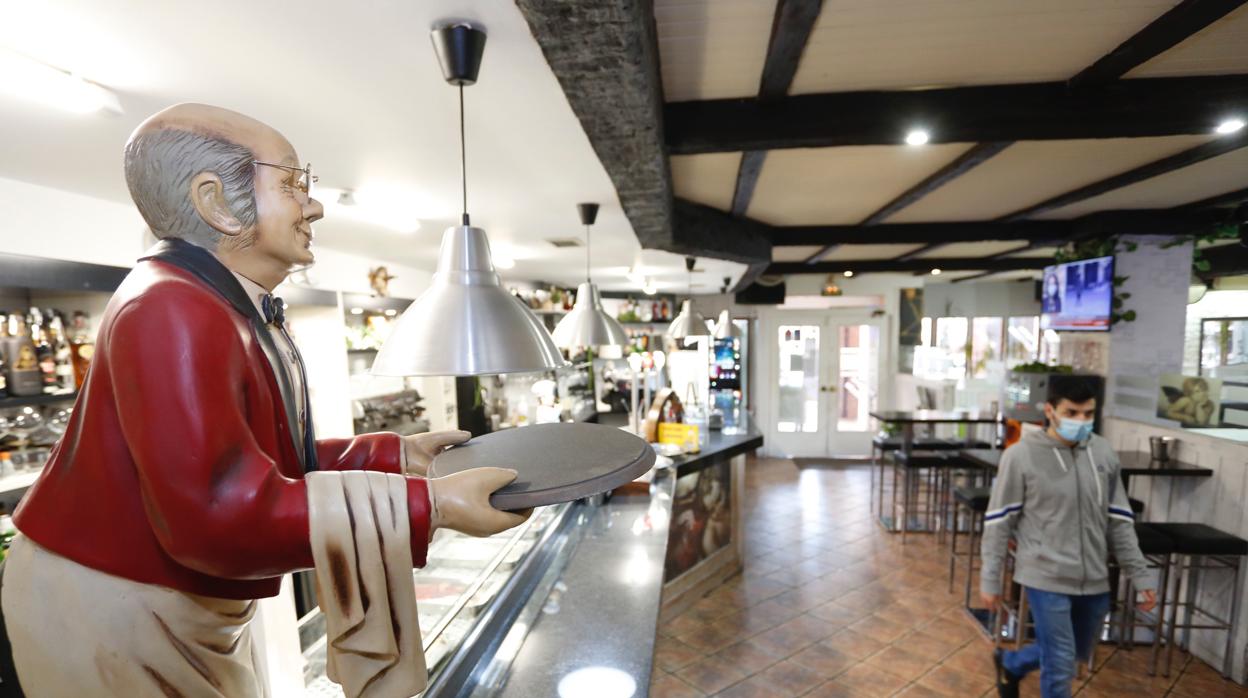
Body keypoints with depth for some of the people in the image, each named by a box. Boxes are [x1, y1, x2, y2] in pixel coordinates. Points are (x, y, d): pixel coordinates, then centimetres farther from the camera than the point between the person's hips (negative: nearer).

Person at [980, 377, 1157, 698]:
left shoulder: (1103, 453, -1)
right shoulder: (1021, 455, -15)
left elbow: (1119, 521, 9)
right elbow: (998, 522, -10)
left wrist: (1140, 575, 7)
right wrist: (990, 579, -8)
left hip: (1095, 579, 6)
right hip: (1047, 577, -5)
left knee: (1078, 653, 23)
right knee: (1061, 667, 2)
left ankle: (1010, 664, 47)